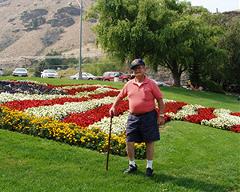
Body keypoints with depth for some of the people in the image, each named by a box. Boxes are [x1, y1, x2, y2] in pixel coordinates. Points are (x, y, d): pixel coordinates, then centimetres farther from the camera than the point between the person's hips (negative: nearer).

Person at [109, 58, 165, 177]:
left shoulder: (151, 84, -3)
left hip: (148, 116, -3)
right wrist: (113, 107, 9)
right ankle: (132, 165, 23)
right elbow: (120, 96, 20)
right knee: (129, 142, 3)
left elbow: (160, 100, -2)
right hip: (133, 117, 3)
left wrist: (161, 115, -7)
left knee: (149, 142, 5)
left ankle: (149, 167, 19)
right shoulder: (129, 84, 6)